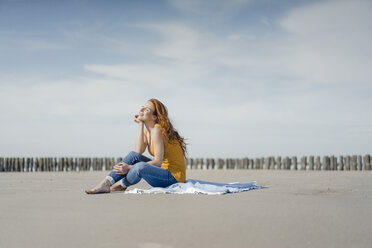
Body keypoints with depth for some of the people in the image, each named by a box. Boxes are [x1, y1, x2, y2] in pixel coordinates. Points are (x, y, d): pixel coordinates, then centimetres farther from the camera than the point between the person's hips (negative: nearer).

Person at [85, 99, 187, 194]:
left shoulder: (157, 130, -16)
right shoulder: (147, 130, 10)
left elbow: (158, 162, -20)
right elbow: (138, 151, -6)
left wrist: (130, 168, -22)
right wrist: (140, 125, -3)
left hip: (174, 177, -8)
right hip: (163, 170, 9)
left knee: (140, 167, -31)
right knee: (133, 155, -4)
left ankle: (120, 185, 0)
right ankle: (106, 183, -8)